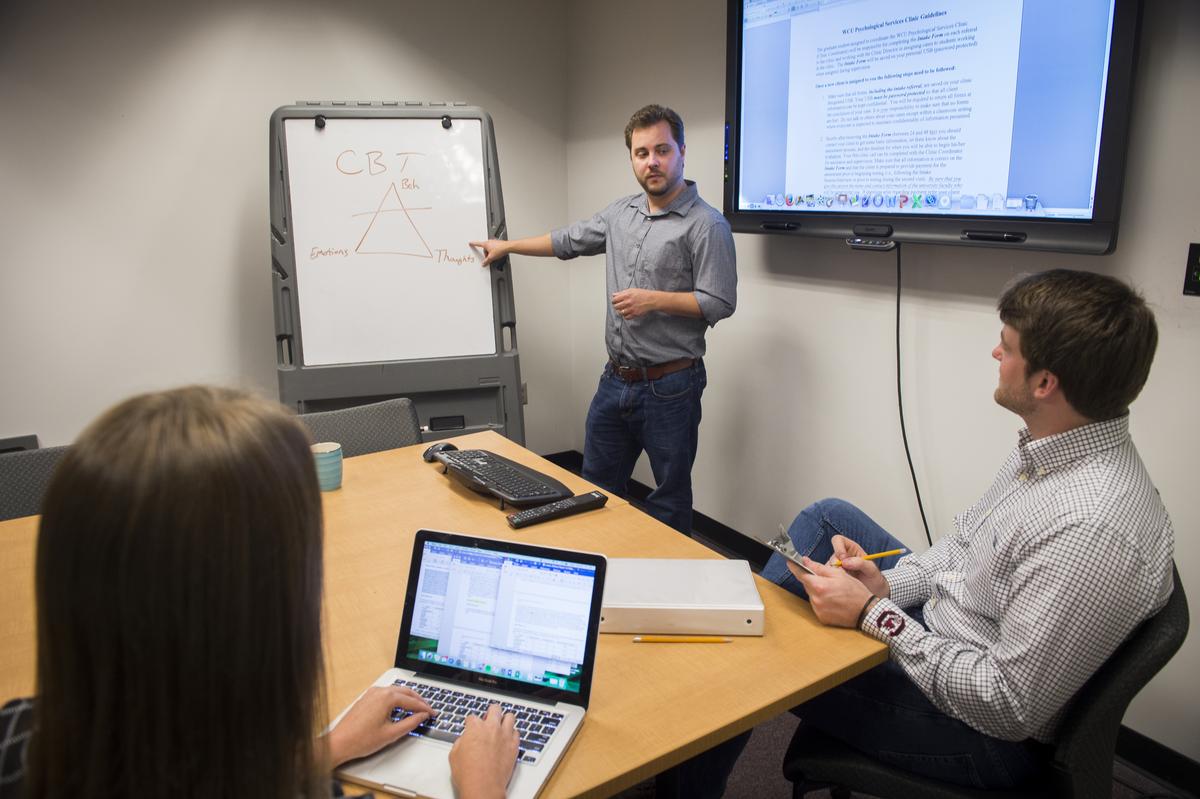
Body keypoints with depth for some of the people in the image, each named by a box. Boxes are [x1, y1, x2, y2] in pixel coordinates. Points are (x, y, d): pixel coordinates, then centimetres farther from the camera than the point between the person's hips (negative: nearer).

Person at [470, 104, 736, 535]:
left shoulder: (706, 224, -12)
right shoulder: (622, 212, 9)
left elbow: (719, 303, -16)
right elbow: (568, 241, 23)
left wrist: (654, 300, -20)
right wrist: (507, 245, 28)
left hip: (669, 386, -7)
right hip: (616, 380, 7)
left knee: (669, 499, 8)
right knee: (597, 488, 18)